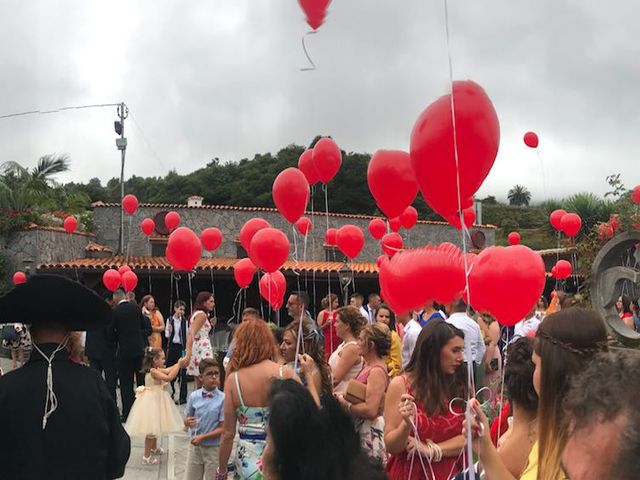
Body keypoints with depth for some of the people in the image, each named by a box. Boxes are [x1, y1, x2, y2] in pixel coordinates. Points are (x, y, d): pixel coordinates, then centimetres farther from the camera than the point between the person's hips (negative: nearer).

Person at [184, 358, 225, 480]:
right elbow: (186, 418, 7)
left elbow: (223, 428, -15)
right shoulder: (194, 396, -5)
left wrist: (203, 437, -20)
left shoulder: (223, 399, -16)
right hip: (195, 446, 3)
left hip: (214, 448, -3)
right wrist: (187, 422, -16)